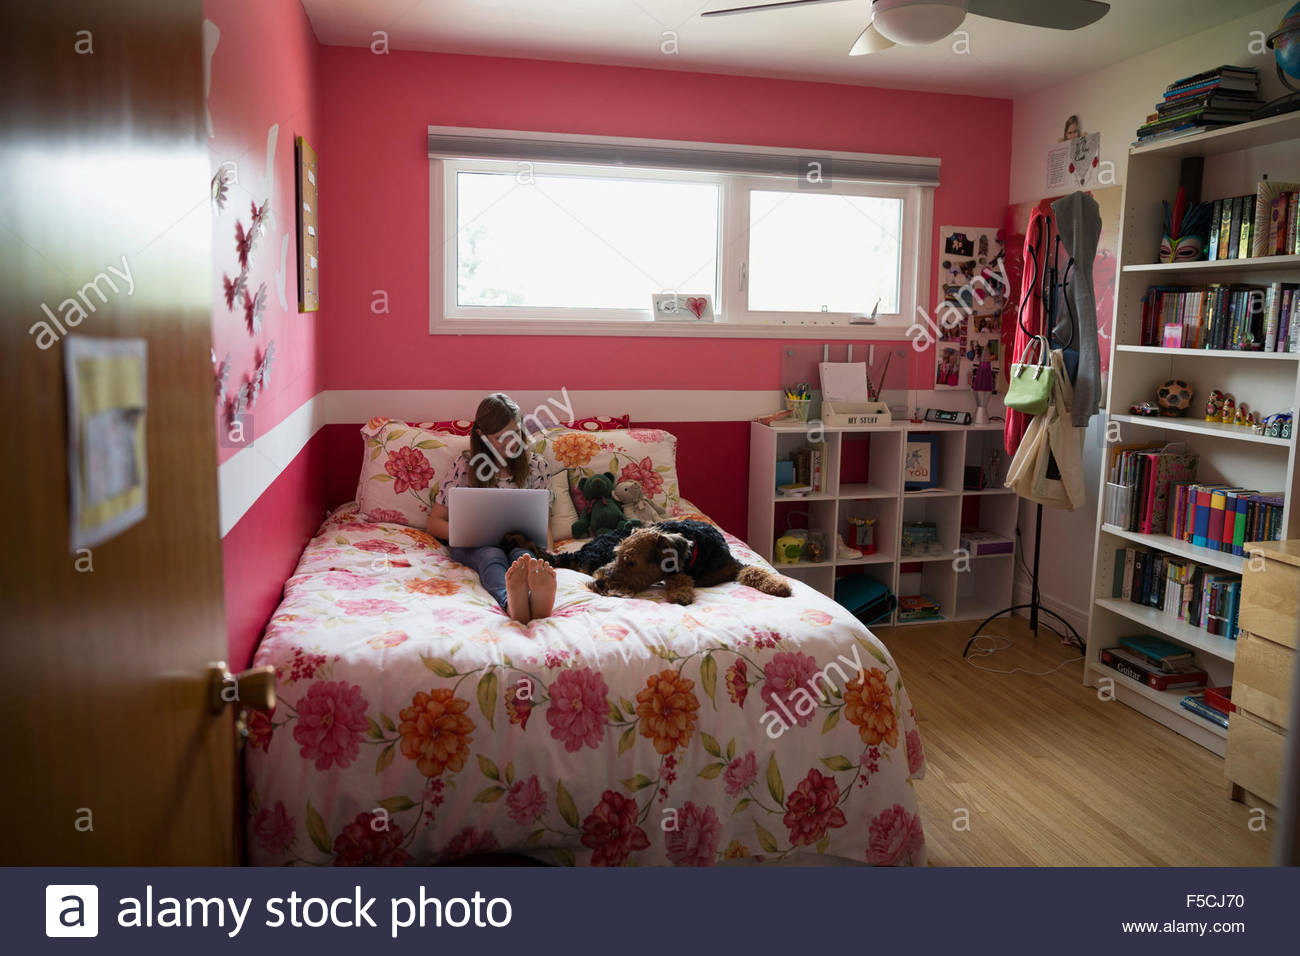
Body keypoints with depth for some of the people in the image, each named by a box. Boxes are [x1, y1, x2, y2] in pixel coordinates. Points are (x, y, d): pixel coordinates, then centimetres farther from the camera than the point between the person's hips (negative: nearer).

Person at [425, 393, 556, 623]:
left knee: (522, 554, -36)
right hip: (474, 546, -1)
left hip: (520, 542, 1)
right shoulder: (464, 466, 5)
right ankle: (510, 603, -73)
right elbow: (434, 523, 7)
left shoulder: (535, 465, 10)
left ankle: (539, 598, -73)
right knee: (492, 555, -37)